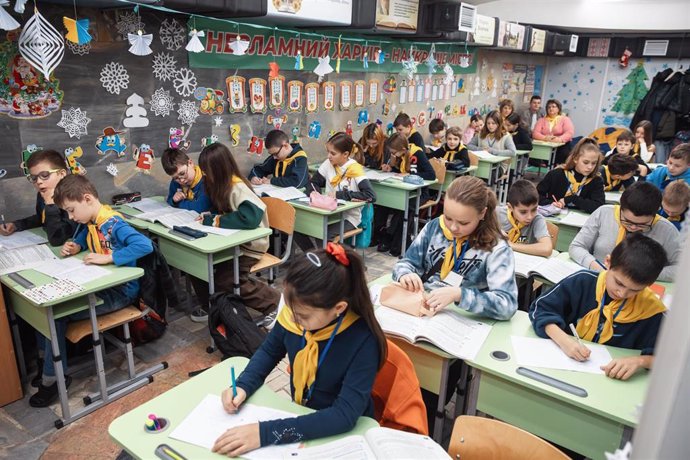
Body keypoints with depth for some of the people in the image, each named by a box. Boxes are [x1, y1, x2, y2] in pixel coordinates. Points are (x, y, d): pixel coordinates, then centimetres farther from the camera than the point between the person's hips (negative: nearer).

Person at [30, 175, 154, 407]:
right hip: (100, 284, 9)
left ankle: (53, 378, 5)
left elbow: (145, 245, -38)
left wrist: (107, 257, -36)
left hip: (120, 291, -9)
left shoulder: (113, 224, -23)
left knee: (56, 314, -11)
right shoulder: (88, 221, 5)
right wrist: (75, 246, 4)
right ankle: (47, 359, 20)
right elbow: (83, 239, 28)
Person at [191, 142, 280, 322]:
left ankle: (275, 302, -3)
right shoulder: (221, 185, 4)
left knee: (226, 281, -21)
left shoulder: (238, 188, -23)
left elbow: (250, 217, -39)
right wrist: (209, 216, -6)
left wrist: (213, 221, -27)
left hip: (249, 244, -9)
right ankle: (210, 307, 12)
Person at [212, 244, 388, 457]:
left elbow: (345, 415, -32)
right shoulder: (294, 314, -15)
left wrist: (265, 432, -37)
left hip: (346, 434, -4)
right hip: (301, 417, 4)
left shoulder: (363, 340, -27)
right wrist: (243, 386, -14)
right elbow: (268, 351, 4)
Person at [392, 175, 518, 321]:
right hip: (420, 308, 3)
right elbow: (406, 262, 8)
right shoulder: (434, 227, 2)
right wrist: (405, 275, -13)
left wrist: (458, 294, -26)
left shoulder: (496, 248, -9)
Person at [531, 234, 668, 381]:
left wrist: (640, 361, -24)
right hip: (563, 364, 0)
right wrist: (564, 340, -21)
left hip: (610, 380, 1)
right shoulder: (583, 281, -8)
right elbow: (540, 308, -7)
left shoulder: (651, 308, -8)